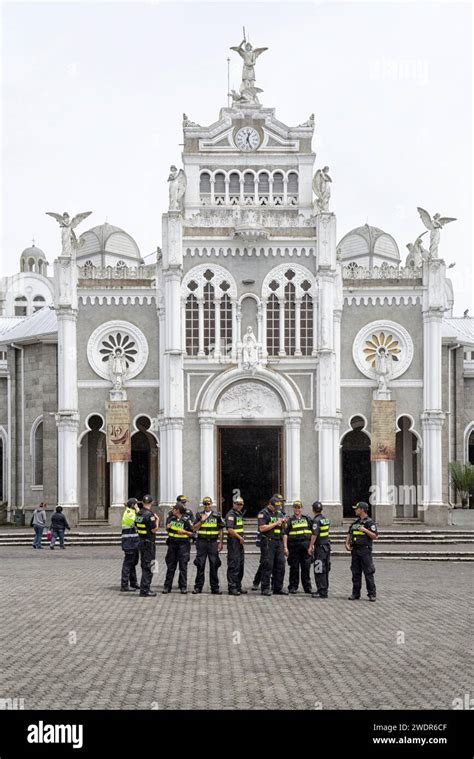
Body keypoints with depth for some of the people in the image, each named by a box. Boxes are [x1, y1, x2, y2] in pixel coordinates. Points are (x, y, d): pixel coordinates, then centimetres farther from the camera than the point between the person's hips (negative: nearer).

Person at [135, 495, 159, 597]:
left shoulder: (138, 514, 7)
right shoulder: (149, 514, -18)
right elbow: (154, 530, -18)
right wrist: (157, 520, -2)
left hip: (141, 541, 8)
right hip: (149, 543, -8)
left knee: (144, 565, 16)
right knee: (148, 566, -3)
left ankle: (144, 588, 22)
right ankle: (145, 590, -3)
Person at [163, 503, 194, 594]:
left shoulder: (186, 520, -7)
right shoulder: (171, 518, 8)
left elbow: (192, 533, -5)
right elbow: (167, 530, 21)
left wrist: (184, 531, -21)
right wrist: (168, 528, -1)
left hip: (182, 544, -4)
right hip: (172, 543, 4)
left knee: (183, 566, 0)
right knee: (170, 566, 7)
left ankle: (183, 587, 7)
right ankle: (167, 586, 11)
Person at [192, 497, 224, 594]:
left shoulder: (217, 515, 7)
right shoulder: (199, 515, 7)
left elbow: (221, 530, 9)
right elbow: (194, 528, 2)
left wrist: (221, 543, 4)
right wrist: (201, 521, -12)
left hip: (213, 542, 0)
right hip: (201, 542, 0)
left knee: (214, 565, 0)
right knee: (200, 565, 0)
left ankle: (215, 587, 6)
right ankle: (198, 587, 7)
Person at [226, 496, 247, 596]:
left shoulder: (239, 514, 17)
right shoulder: (230, 514, -13)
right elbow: (230, 530, -22)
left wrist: (242, 539, 13)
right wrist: (240, 538, -14)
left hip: (240, 543, 10)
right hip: (233, 542, -10)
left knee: (240, 565, 13)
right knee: (234, 565, -8)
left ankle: (238, 586, 21)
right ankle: (232, 588, -5)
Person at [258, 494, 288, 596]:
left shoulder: (279, 513, 16)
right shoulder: (264, 513, -6)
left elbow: (283, 528, 22)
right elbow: (262, 528, -16)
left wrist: (284, 523, -1)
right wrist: (276, 523, -15)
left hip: (279, 541, 7)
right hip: (268, 542, -7)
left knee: (280, 565, 6)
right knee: (267, 565, -6)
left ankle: (278, 588, 13)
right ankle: (265, 589, -2)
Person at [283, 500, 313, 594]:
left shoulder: (307, 519, 12)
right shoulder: (290, 520, 5)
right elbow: (285, 534, 0)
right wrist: (285, 547, -9)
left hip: (305, 546, 2)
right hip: (293, 546, -2)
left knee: (306, 567, 3)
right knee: (294, 568, 2)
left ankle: (307, 587, 10)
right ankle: (293, 587, 9)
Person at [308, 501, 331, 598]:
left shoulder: (316, 520, -14)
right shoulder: (326, 519, 12)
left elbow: (314, 535, -21)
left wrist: (310, 547, -18)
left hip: (320, 547, -9)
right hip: (327, 545, 9)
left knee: (319, 571, -7)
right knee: (325, 570, 14)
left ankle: (322, 592, -8)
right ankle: (324, 589, 21)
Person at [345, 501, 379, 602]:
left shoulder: (370, 522, -5)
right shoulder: (355, 523, 15)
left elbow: (375, 536, -11)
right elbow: (349, 534, 20)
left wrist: (365, 530, -18)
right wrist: (347, 544, 5)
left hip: (365, 551, -7)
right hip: (355, 551, 7)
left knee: (368, 573, -5)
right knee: (356, 573, 8)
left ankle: (372, 594, -1)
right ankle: (355, 593, 13)